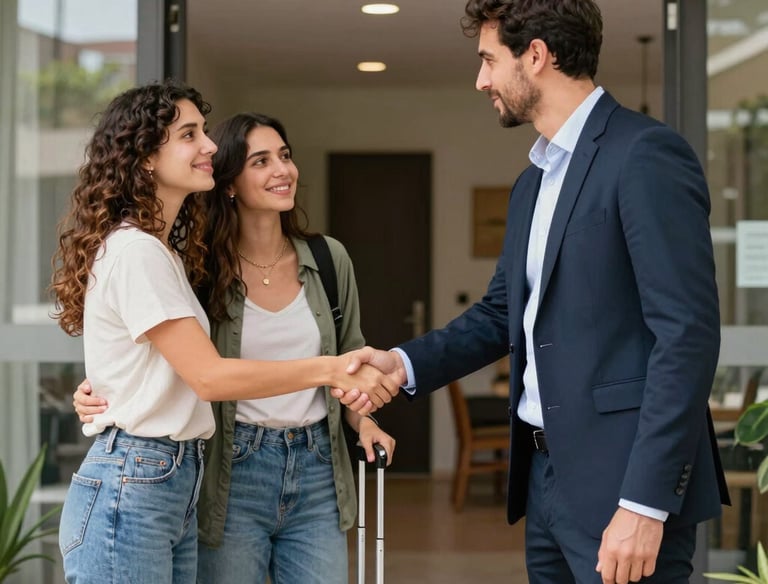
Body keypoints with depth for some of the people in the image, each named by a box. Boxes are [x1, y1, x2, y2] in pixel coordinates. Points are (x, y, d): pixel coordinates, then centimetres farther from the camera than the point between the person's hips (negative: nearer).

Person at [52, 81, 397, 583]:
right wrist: (330, 370, -14)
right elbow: (209, 376, -17)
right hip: (130, 491, -9)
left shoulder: (165, 250, 16)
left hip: (178, 484, 9)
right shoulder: (133, 251, -15)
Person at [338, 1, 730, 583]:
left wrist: (645, 502, -22)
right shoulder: (532, 183, 15)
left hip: (619, 479, -8)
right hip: (544, 471, 8)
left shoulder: (646, 154, -13)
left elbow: (688, 333, -18)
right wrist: (405, 363, 3)